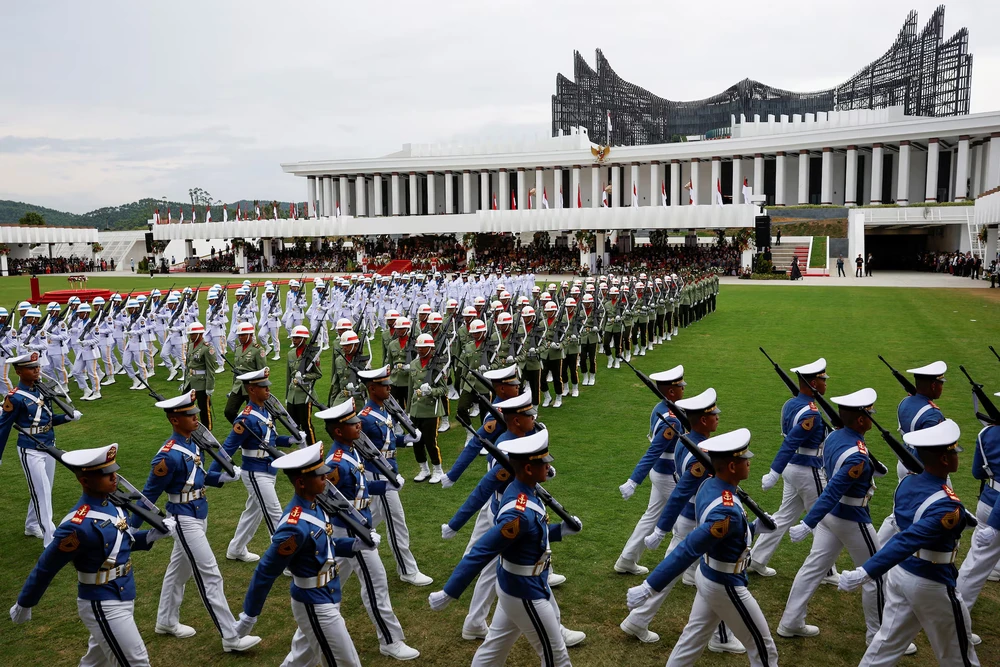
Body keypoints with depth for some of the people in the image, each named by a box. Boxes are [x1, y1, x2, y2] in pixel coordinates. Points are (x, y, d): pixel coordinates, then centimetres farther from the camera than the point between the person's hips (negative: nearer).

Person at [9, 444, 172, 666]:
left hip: (122, 599, 8)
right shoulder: (80, 525, -27)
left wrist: (154, 535, -3)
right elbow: (45, 567, -16)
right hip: (103, 607, -8)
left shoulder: (111, 503, -1)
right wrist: (23, 605, -5)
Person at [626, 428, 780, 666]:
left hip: (707, 576, 8)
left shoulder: (709, 486, -6)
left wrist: (754, 527, 6)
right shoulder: (727, 511, -34)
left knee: (693, 639, 22)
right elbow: (687, 551, -38)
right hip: (726, 587, -8)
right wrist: (649, 587, -38)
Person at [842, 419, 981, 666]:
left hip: (899, 573, 7)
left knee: (888, 643, 18)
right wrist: (865, 573, -41)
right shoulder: (947, 507, -28)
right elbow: (907, 541, -37)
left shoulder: (907, 483, -3)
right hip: (931, 585, -7)